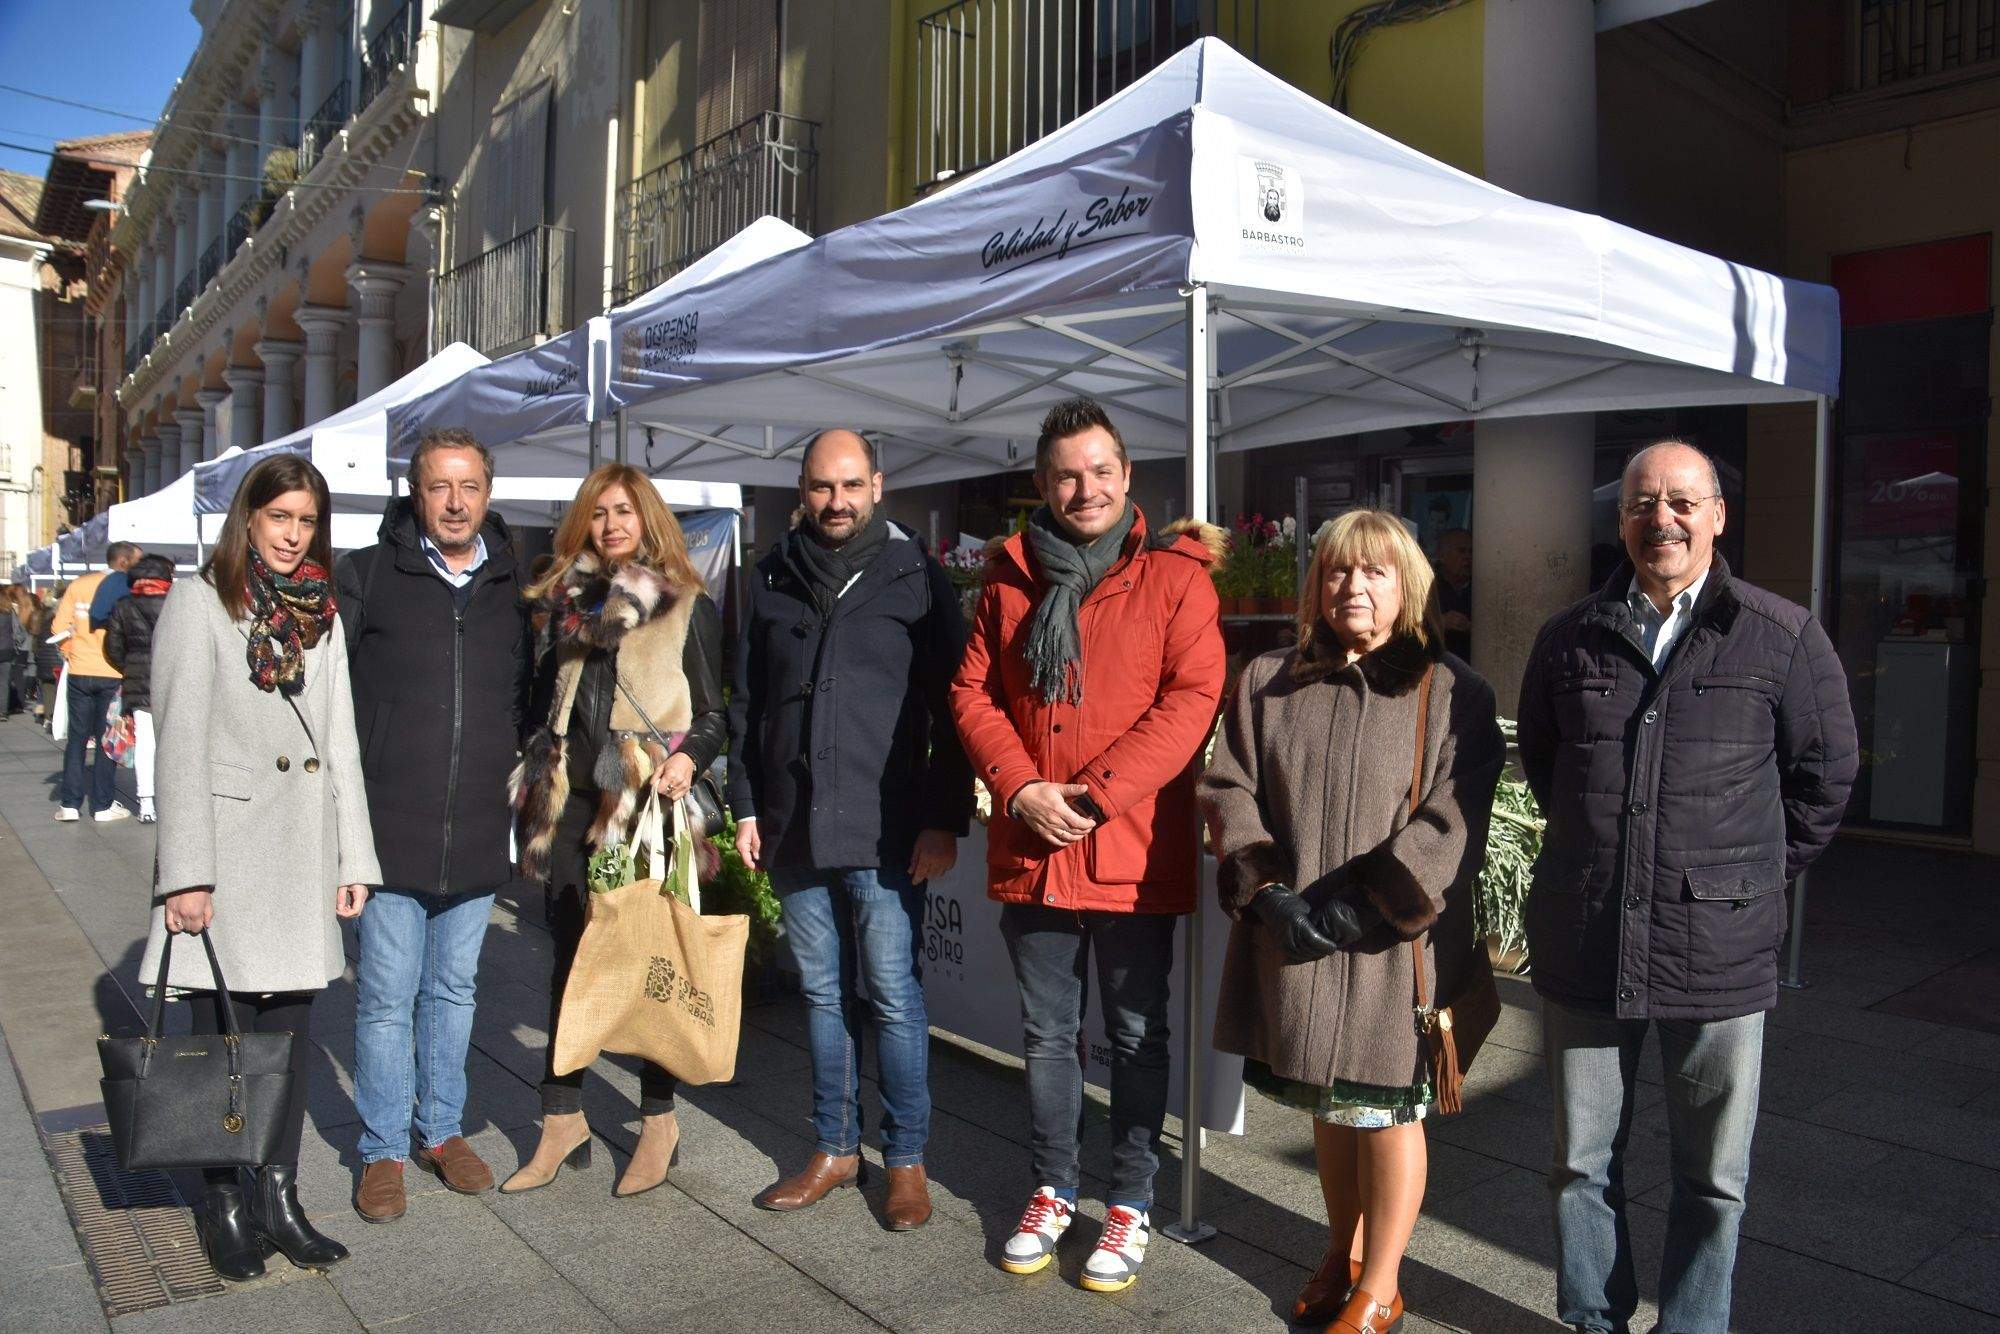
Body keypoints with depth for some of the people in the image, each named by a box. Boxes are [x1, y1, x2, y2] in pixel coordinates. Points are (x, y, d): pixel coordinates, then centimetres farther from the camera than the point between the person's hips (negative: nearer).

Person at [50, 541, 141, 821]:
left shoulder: (79, 584, 5)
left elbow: (59, 626, 0)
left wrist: (69, 651, 12)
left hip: (80, 673, 3)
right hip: (113, 675, -3)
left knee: (77, 738, 11)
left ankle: (69, 804, 12)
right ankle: (103, 805, 7)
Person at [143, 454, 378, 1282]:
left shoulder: (322, 615, 13)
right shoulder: (198, 602, -2)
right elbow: (181, 743, -8)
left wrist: (354, 857, 8)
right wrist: (187, 872, -13)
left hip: (304, 855, 5)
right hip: (227, 851, -5)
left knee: (293, 1029, 7)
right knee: (225, 1034, 1)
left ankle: (278, 1199, 18)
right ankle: (224, 1210, 15)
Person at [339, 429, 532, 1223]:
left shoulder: (513, 589, 7)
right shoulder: (365, 578, -2)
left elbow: (532, 697, 17)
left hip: (478, 837, 3)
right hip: (388, 831, -3)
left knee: (454, 990, 15)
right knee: (387, 996, 4)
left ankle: (442, 1130, 30)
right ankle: (383, 1150, 20)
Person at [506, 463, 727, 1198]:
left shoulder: (689, 608, 2)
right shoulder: (566, 602, 14)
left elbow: (715, 712, 1)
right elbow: (544, 700, 19)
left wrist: (689, 755, -19)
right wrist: (534, 781, 9)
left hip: (647, 807, -4)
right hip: (571, 804, 4)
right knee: (570, 956, 8)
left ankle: (658, 1120, 15)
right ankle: (562, 1121, 19)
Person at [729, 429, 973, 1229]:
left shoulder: (916, 578, -1)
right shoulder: (772, 581, 11)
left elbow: (950, 710, -3)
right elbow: (746, 704, 16)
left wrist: (945, 820, -9)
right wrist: (746, 806, 9)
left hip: (885, 834, -4)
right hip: (794, 832, 4)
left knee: (894, 998, 1)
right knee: (823, 995, 14)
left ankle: (906, 1160, 16)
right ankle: (836, 1149, 28)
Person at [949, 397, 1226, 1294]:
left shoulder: (1173, 574, -3)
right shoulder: (1011, 579, 8)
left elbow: (1192, 697, -12)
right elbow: (973, 693, 5)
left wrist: (1095, 793, -18)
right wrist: (1020, 789, -10)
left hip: (1133, 853, -3)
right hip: (1030, 849, 4)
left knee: (1136, 1034, 10)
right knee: (1047, 1033, 16)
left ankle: (1131, 1205, 27)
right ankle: (1052, 1192, 34)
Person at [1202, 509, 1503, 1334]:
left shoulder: (1449, 692, -4)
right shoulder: (1267, 684, 7)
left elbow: (1449, 824, -11)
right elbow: (1230, 791, 4)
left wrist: (1357, 906, -17)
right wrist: (1265, 889, -10)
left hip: (1395, 945, -3)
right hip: (1293, 944, 4)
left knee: (1386, 1108, 8)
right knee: (1325, 1103, 17)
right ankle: (1343, 1255, 38)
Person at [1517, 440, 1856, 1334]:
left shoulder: (1784, 638, -3)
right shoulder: (1571, 638, 5)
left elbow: (1825, 773, 7)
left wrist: (1754, 875, 6)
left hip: (1718, 952, -2)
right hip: (1582, 949, 2)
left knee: (1713, 1176, 11)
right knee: (1582, 1161, 15)